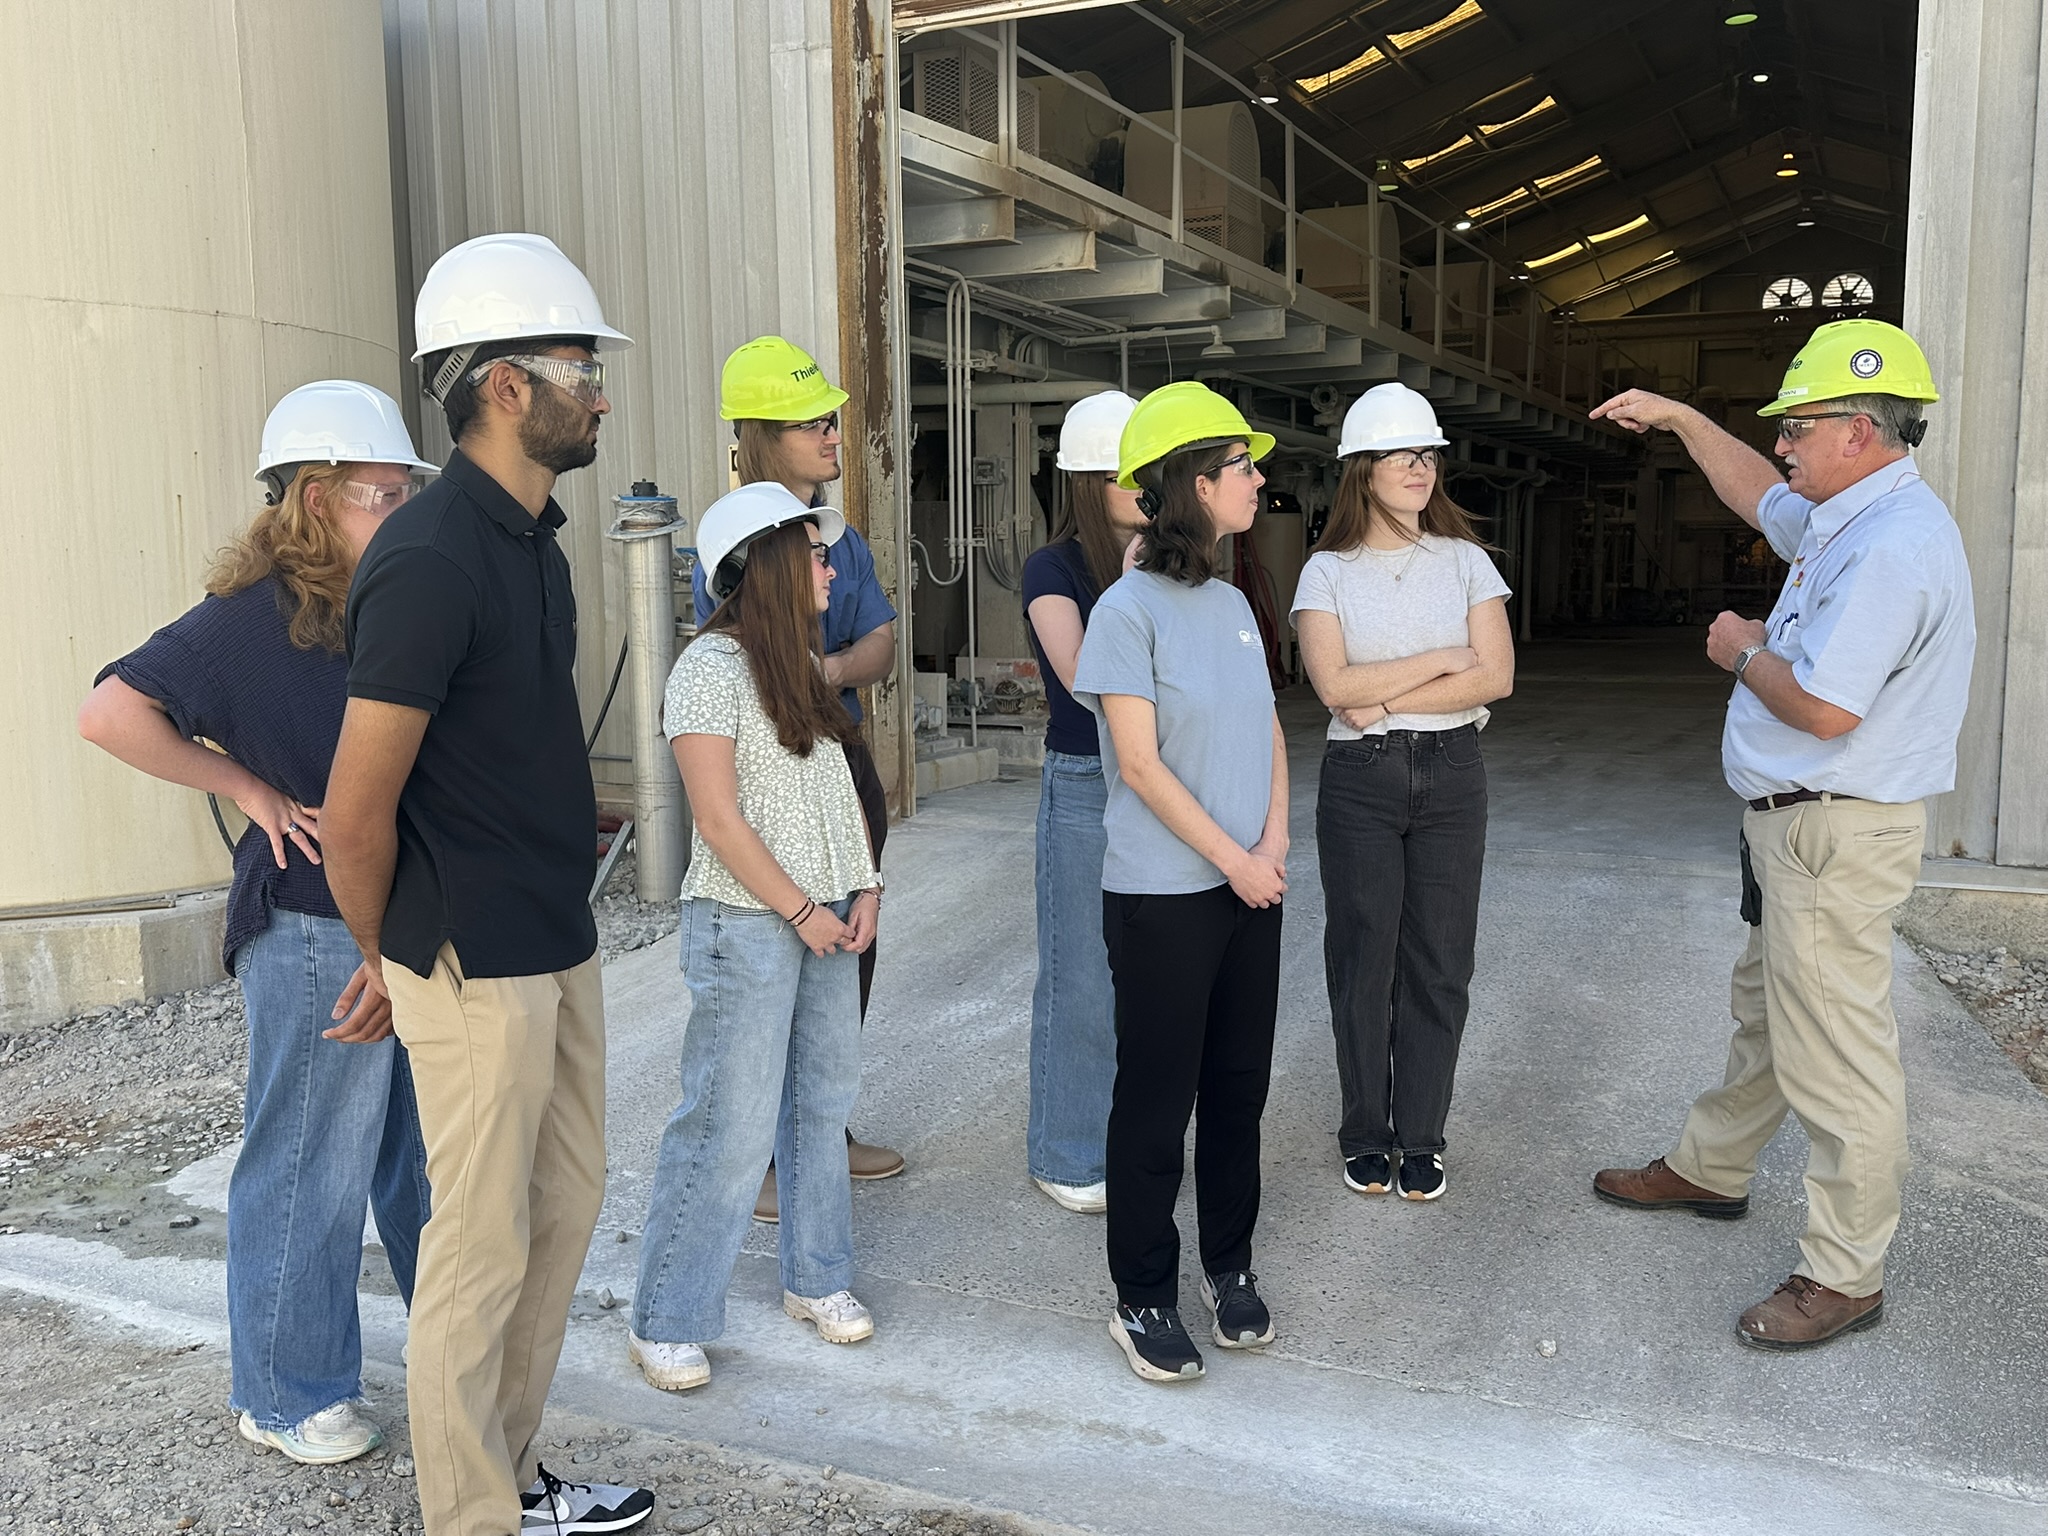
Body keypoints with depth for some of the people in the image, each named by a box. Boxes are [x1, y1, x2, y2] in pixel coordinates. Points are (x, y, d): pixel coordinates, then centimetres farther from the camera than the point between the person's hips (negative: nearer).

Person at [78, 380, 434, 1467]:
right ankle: (284, 1395, 25)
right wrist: (250, 789, -16)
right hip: (315, 936, -7)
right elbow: (112, 714, -23)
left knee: (428, 1147, 19)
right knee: (310, 1167, 6)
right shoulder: (253, 616, -14)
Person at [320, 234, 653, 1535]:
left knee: (567, 1200, 19)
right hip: (478, 963, -9)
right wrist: (384, 962, -4)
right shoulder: (431, 560, -21)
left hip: (562, 941, 9)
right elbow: (357, 814, -18)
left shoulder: (534, 537, 7)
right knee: (483, 1250, 5)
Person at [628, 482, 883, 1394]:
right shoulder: (712, 666, -14)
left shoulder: (803, 662, 12)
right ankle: (666, 1324, 10)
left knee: (823, 1101, 15)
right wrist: (801, 911, -13)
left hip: (825, 916, 8)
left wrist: (863, 889, 2)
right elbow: (719, 820, -17)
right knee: (730, 1126, -4)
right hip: (747, 924, -8)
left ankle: (817, 1278, 31)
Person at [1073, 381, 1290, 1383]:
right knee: (1156, 1100, 4)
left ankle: (1228, 1267, 32)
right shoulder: (1129, 609, -12)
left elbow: (1267, 732, 12)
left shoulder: (1231, 603, 9)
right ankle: (1143, 1298, 19)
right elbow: (1141, 763, -15)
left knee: (1239, 1085, 15)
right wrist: (1234, 859, -13)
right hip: (1164, 896, -7)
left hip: (1250, 886, 7)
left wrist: (1274, 837, -4)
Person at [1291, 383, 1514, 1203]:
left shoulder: (1465, 560, 4)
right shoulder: (1327, 571, 0)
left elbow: (1497, 676, -5)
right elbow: (1335, 683, -12)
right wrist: (1441, 660, -10)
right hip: (1360, 778, -1)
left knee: (1439, 960, 5)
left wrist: (1385, 698, -11)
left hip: (1451, 774, 2)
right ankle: (1365, 1133, 20)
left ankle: (1420, 1135, 19)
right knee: (1364, 957, 5)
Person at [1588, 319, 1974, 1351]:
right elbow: (1757, 496, 32)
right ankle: (1709, 1169, 41)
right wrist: (1677, 418, 29)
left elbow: (1823, 708, -29)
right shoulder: (1845, 521, 10)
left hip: (1837, 836, -11)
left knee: (1834, 1053, -2)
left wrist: (1744, 653, -10)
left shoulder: (1893, 542, -23)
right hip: (1793, 822, 11)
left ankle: (1845, 1274, 9)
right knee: (1765, 1011, 23)